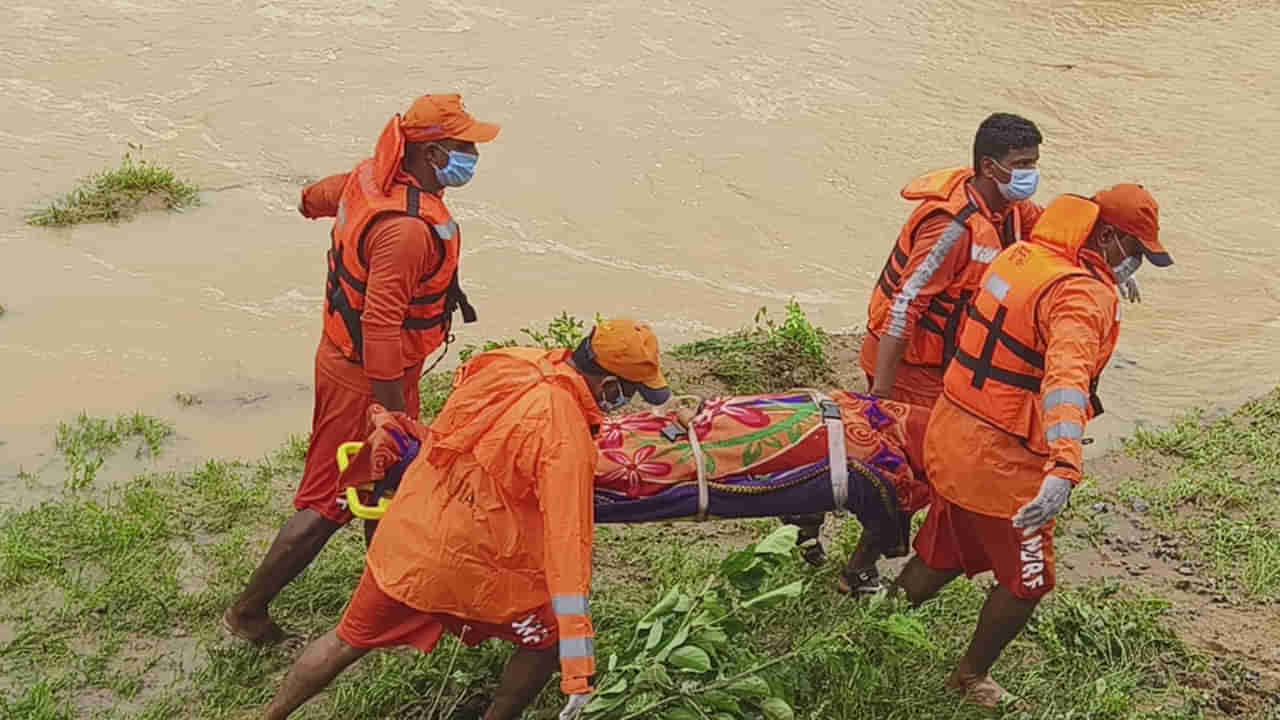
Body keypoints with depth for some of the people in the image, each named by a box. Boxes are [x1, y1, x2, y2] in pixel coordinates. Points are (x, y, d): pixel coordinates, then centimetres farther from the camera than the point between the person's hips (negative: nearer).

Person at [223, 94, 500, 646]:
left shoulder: (374, 177, -2)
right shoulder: (407, 227, -32)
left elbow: (323, 193, 21)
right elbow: (381, 325, -35)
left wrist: (313, 202, 45)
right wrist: (394, 412, -32)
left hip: (344, 350, 10)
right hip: (367, 375, -10)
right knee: (329, 500, 1)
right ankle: (249, 611, 13)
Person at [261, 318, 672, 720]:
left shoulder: (506, 363, -5)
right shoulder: (567, 439, -23)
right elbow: (567, 543, -27)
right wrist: (578, 661, -27)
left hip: (402, 538, 6)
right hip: (468, 569, -6)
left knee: (349, 640, 24)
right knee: (547, 639, 18)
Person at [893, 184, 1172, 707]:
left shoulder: (1020, 255, 5)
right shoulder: (1080, 294, -23)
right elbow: (1066, 377, -41)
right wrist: (1065, 468, -54)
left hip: (949, 435, 8)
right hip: (1002, 462, -8)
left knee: (941, 558, 25)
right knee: (1027, 581, 14)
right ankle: (971, 678, 32)